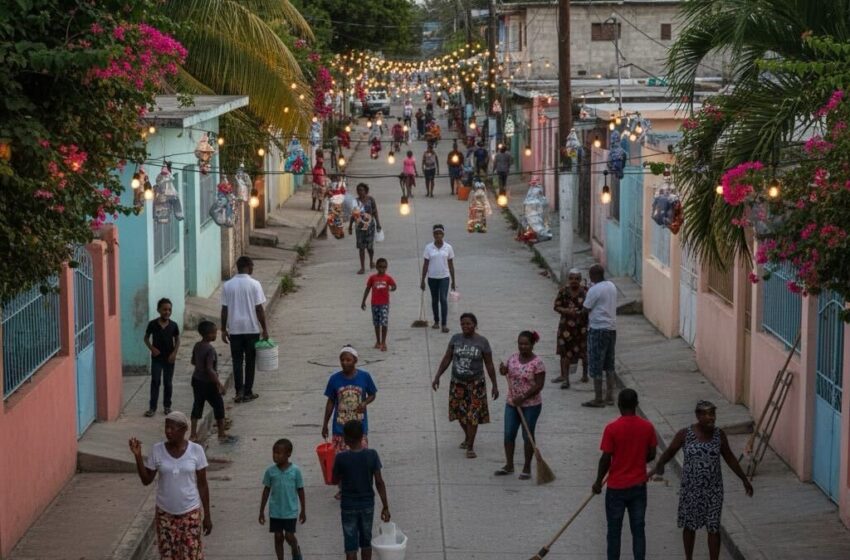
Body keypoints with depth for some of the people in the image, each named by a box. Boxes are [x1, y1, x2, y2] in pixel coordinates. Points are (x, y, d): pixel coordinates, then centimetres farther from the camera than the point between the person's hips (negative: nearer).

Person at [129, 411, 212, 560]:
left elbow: (202, 484, -3)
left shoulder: (196, 450, -10)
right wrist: (138, 455, -15)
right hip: (165, 513, 2)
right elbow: (146, 480, -3)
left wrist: (207, 515, -1)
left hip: (190, 513, -2)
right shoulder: (157, 450, -7)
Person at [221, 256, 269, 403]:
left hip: (234, 329, 2)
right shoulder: (254, 284, -9)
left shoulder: (227, 285, -2)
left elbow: (224, 310, 0)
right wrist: (264, 328, 0)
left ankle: (239, 392, 2)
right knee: (250, 361, 9)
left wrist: (223, 329, 9)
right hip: (252, 329, -2)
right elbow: (259, 309, -9)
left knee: (237, 361, 9)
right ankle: (248, 393, 12)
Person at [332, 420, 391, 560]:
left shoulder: (341, 458, -17)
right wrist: (385, 506, -4)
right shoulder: (372, 455, -12)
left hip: (348, 506, -2)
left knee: (351, 546, 5)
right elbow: (379, 482, -10)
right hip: (368, 504, 2)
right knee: (366, 541, 20)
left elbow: (335, 479, -1)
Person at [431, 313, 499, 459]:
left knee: (473, 415, -4)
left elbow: (489, 365, -4)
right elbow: (447, 359, 3)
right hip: (457, 383, 3)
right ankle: (467, 437, 38)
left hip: (475, 384, -3)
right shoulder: (455, 339, -2)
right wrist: (437, 376, -3)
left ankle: (470, 447, 2)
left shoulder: (482, 342, -8)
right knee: (460, 413, 13)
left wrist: (495, 385, -3)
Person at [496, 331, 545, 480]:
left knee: (527, 436, 4)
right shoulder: (513, 357, 3)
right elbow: (507, 370, 18)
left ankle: (527, 468, 14)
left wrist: (523, 397, -22)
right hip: (512, 403, 6)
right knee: (509, 434, 7)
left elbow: (539, 385, -17)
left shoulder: (537, 362, -15)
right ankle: (509, 465, 19)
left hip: (531, 405, -6)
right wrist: (503, 370, -7)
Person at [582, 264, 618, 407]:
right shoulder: (611, 286, 9)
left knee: (596, 365, -1)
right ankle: (610, 396, 19)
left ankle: (598, 400, 1)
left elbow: (586, 309, -11)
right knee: (609, 365, 16)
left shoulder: (594, 290, -16)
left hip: (598, 329, -8)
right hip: (612, 328, 8)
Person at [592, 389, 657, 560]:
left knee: (614, 530, 9)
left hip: (616, 487, -3)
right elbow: (651, 455, 4)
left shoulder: (612, 428, -16)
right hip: (639, 486, 3)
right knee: (638, 529, 10)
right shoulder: (647, 427, -6)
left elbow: (606, 459, -12)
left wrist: (598, 482, 2)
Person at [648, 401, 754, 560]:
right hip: (691, 489, -1)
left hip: (713, 490, 1)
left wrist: (744, 479, 11)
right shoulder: (685, 434, -11)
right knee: (689, 526, 13)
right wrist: (658, 466, -23)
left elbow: (729, 457, 8)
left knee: (713, 528, 3)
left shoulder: (719, 434, -4)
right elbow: (670, 452, -3)